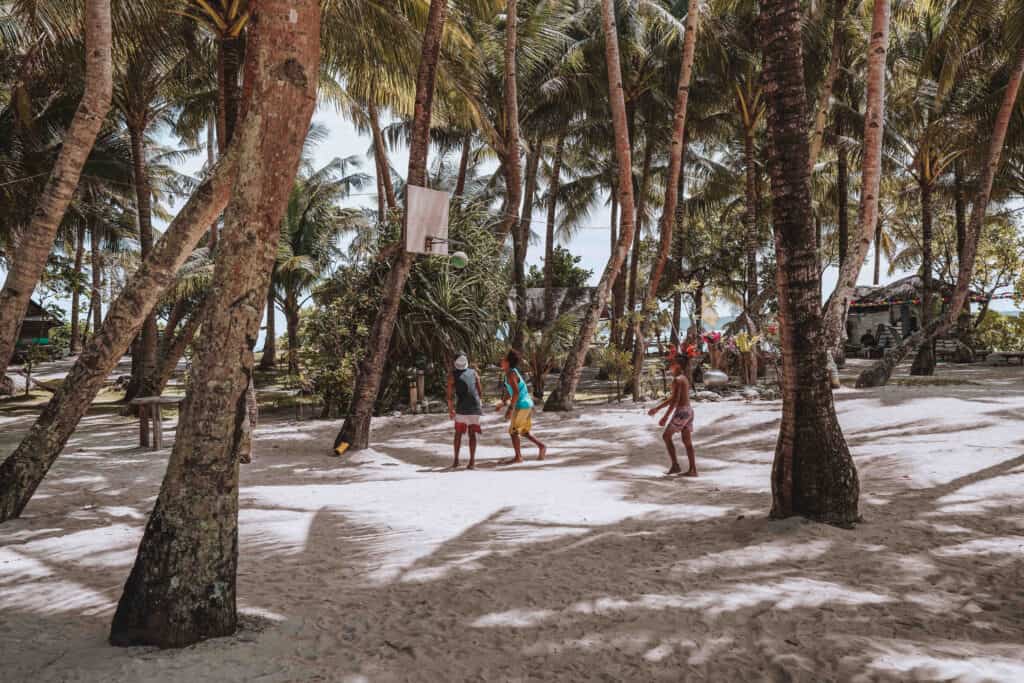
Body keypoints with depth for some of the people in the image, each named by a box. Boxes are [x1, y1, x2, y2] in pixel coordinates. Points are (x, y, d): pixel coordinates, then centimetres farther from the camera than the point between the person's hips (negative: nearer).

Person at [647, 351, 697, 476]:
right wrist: (657, 408, 23)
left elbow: (675, 400, -21)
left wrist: (666, 417, -20)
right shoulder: (684, 379, 15)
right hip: (689, 411, 9)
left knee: (666, 436, 4)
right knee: (687, 441, 11)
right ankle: (693, 470, 12)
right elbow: (673, 398, 21)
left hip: (681, 412, -9)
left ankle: (675, 466, 5)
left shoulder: (677, 380, -15)